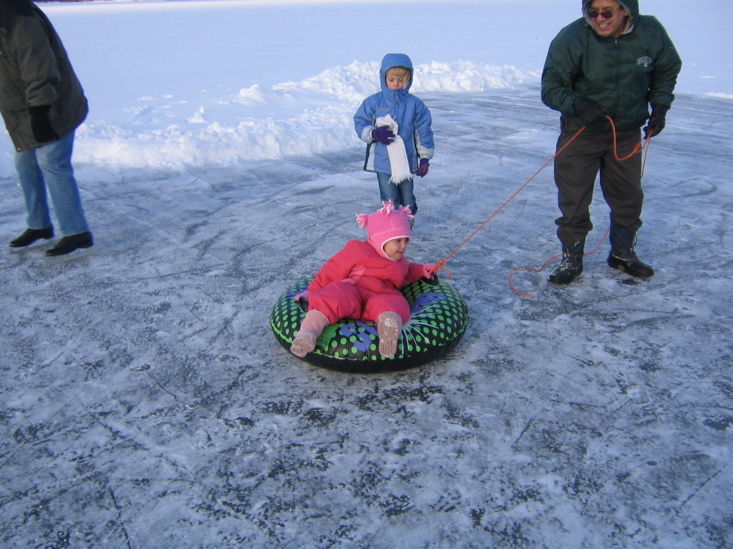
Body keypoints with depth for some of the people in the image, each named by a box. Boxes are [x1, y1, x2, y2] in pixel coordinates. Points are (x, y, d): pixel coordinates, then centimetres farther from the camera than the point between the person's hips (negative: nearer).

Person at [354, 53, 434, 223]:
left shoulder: (414, 104, 0)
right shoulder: (373, 102, -2)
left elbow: (423, 131, 4)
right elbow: (360, 123, 2)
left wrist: (425, 157, 2)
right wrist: (374, 133, -19)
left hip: (407, 161, 1)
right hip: (383, 163, -1)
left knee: (407, 200, 13)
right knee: (390, 200, 1)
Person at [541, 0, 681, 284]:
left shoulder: (651, 32, -11)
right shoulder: (571, 38, -21)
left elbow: (667, 71, 7)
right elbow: (551, 88, -16)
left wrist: (660, 106, -4)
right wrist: (578, 104, -33)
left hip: (628, 133, 3)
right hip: (580, 131, -3)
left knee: (629, 195, 13)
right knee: (573, 199, -1)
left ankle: (622, 252, 33)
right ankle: (571, 258, 16)